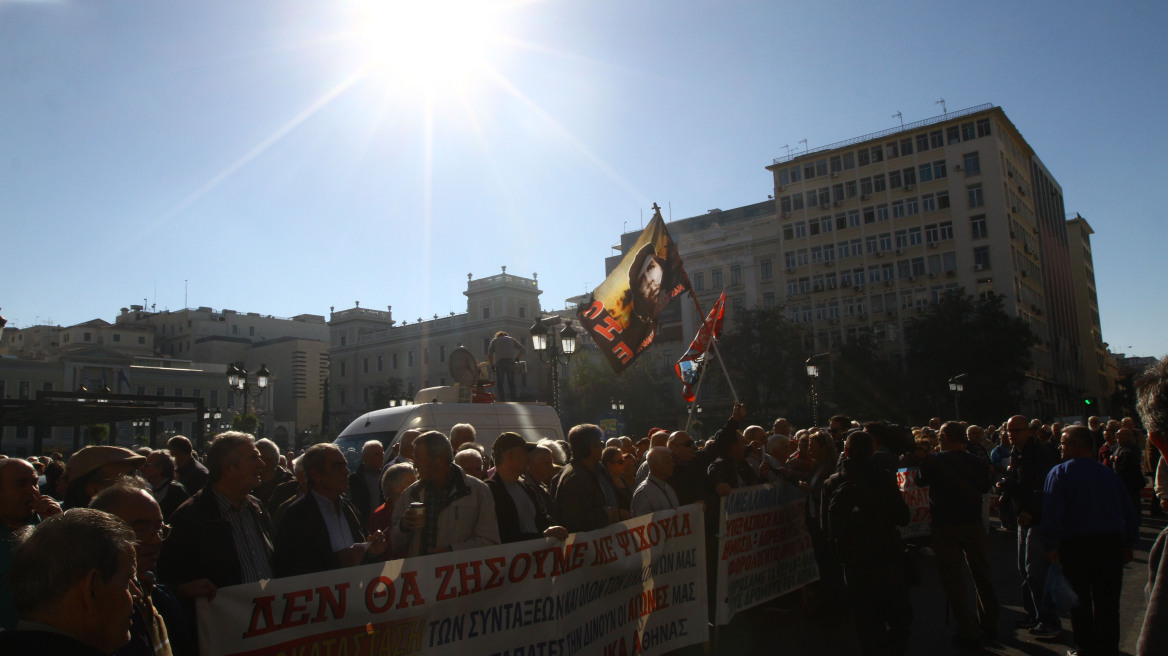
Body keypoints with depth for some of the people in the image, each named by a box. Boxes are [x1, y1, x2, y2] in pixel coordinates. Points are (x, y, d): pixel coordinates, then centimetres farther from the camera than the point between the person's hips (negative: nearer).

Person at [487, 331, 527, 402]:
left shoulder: (494, 340, 22)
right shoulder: (511, 339, 26)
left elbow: (489, 354, 11)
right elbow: (524, 349, 21)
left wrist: (492, 365, 19)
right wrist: (517, 358, 28)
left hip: (499, 362, -2)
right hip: (511, 361, 2)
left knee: (499, 385, 5)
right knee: (511, 384, 13)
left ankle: (503, 402, -7)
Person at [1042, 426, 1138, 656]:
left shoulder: (1060, 472, -8)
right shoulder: (1109, 474, 8)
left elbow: (1052, 512, -15)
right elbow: (1128, 511, 11)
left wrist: (1051, 545, -12)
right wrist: (1128, 544, 18)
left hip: (1076, 546, -4)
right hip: (1111, 542, 4)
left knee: (1080, 602, 9)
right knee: (1108, 602, 11)